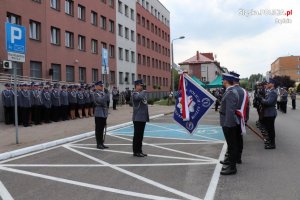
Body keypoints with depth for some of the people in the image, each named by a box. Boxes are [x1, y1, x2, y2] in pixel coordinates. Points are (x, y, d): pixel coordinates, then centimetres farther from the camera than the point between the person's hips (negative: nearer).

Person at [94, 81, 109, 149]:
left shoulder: (103, 93, 14)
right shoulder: (96, 93, -10)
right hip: (99, 113, -7)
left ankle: (101, 143, 19)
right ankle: (99, 144, 7)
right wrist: (105, 95, -17)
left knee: (102, 129, 12)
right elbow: (100, 101, -25)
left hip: (104, 113, 7)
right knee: (98, 129, 0)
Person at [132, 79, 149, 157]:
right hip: (138, 118, -8)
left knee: (140, 135, 13)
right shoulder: (134, 94, -9)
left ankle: (139, 151, 20)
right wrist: (144, 91, -13)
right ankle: (136, 151, 6)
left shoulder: (142, 93, 18)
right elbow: (140, 97, -33)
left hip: (143, 118, 8)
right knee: (137, 135, -2)